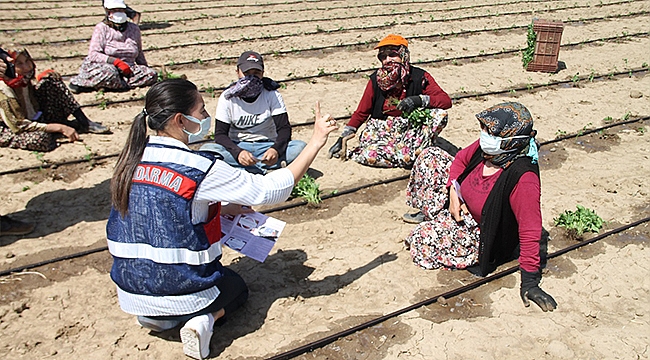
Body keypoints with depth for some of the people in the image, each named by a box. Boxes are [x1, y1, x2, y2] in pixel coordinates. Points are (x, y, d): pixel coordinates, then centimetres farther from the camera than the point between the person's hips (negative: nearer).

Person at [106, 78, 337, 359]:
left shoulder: (131, 159, -2)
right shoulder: (199, 168, -21)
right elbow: (270, 189, -15)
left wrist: (220, 207, 11)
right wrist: (316, 141, -10)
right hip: (181, 292, -6)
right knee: (238, 288, 27)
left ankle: (154, 316, 12)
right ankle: (203, 320, -2)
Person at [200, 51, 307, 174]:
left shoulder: (272, 95, -5)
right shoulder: (228, 98, -5)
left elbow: (284, 128, -10)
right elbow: (220, 134, -10)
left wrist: (276, 149, -34)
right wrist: (238, 152, -32)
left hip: (267, 146, 0)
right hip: (237, 147, 0)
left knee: (300, 146, -26)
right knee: (206, 149, -29)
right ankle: (264, 172, -33)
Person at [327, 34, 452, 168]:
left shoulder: (419, 77, -5)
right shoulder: (376, 79, -1)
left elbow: (446, 101, -12)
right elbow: (362, 112, 4)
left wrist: (419, 100, -29)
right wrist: (345, 136, -8)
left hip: (411, 129, 1)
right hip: (381, 130, -1)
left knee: (440, 114, -25)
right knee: (368, 155, -32)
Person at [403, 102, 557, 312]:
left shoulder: (522, 177, -36)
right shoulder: (487, 148, -16)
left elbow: (530, 231, -34)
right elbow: (461, 158, 6)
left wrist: (530, 283, -32)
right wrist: (453, 191, -10)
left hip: (485, 237, -7)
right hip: (462, 205, 8)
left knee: (422, 241, -24)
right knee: (430, 156, 1)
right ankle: (434, 214, 17)